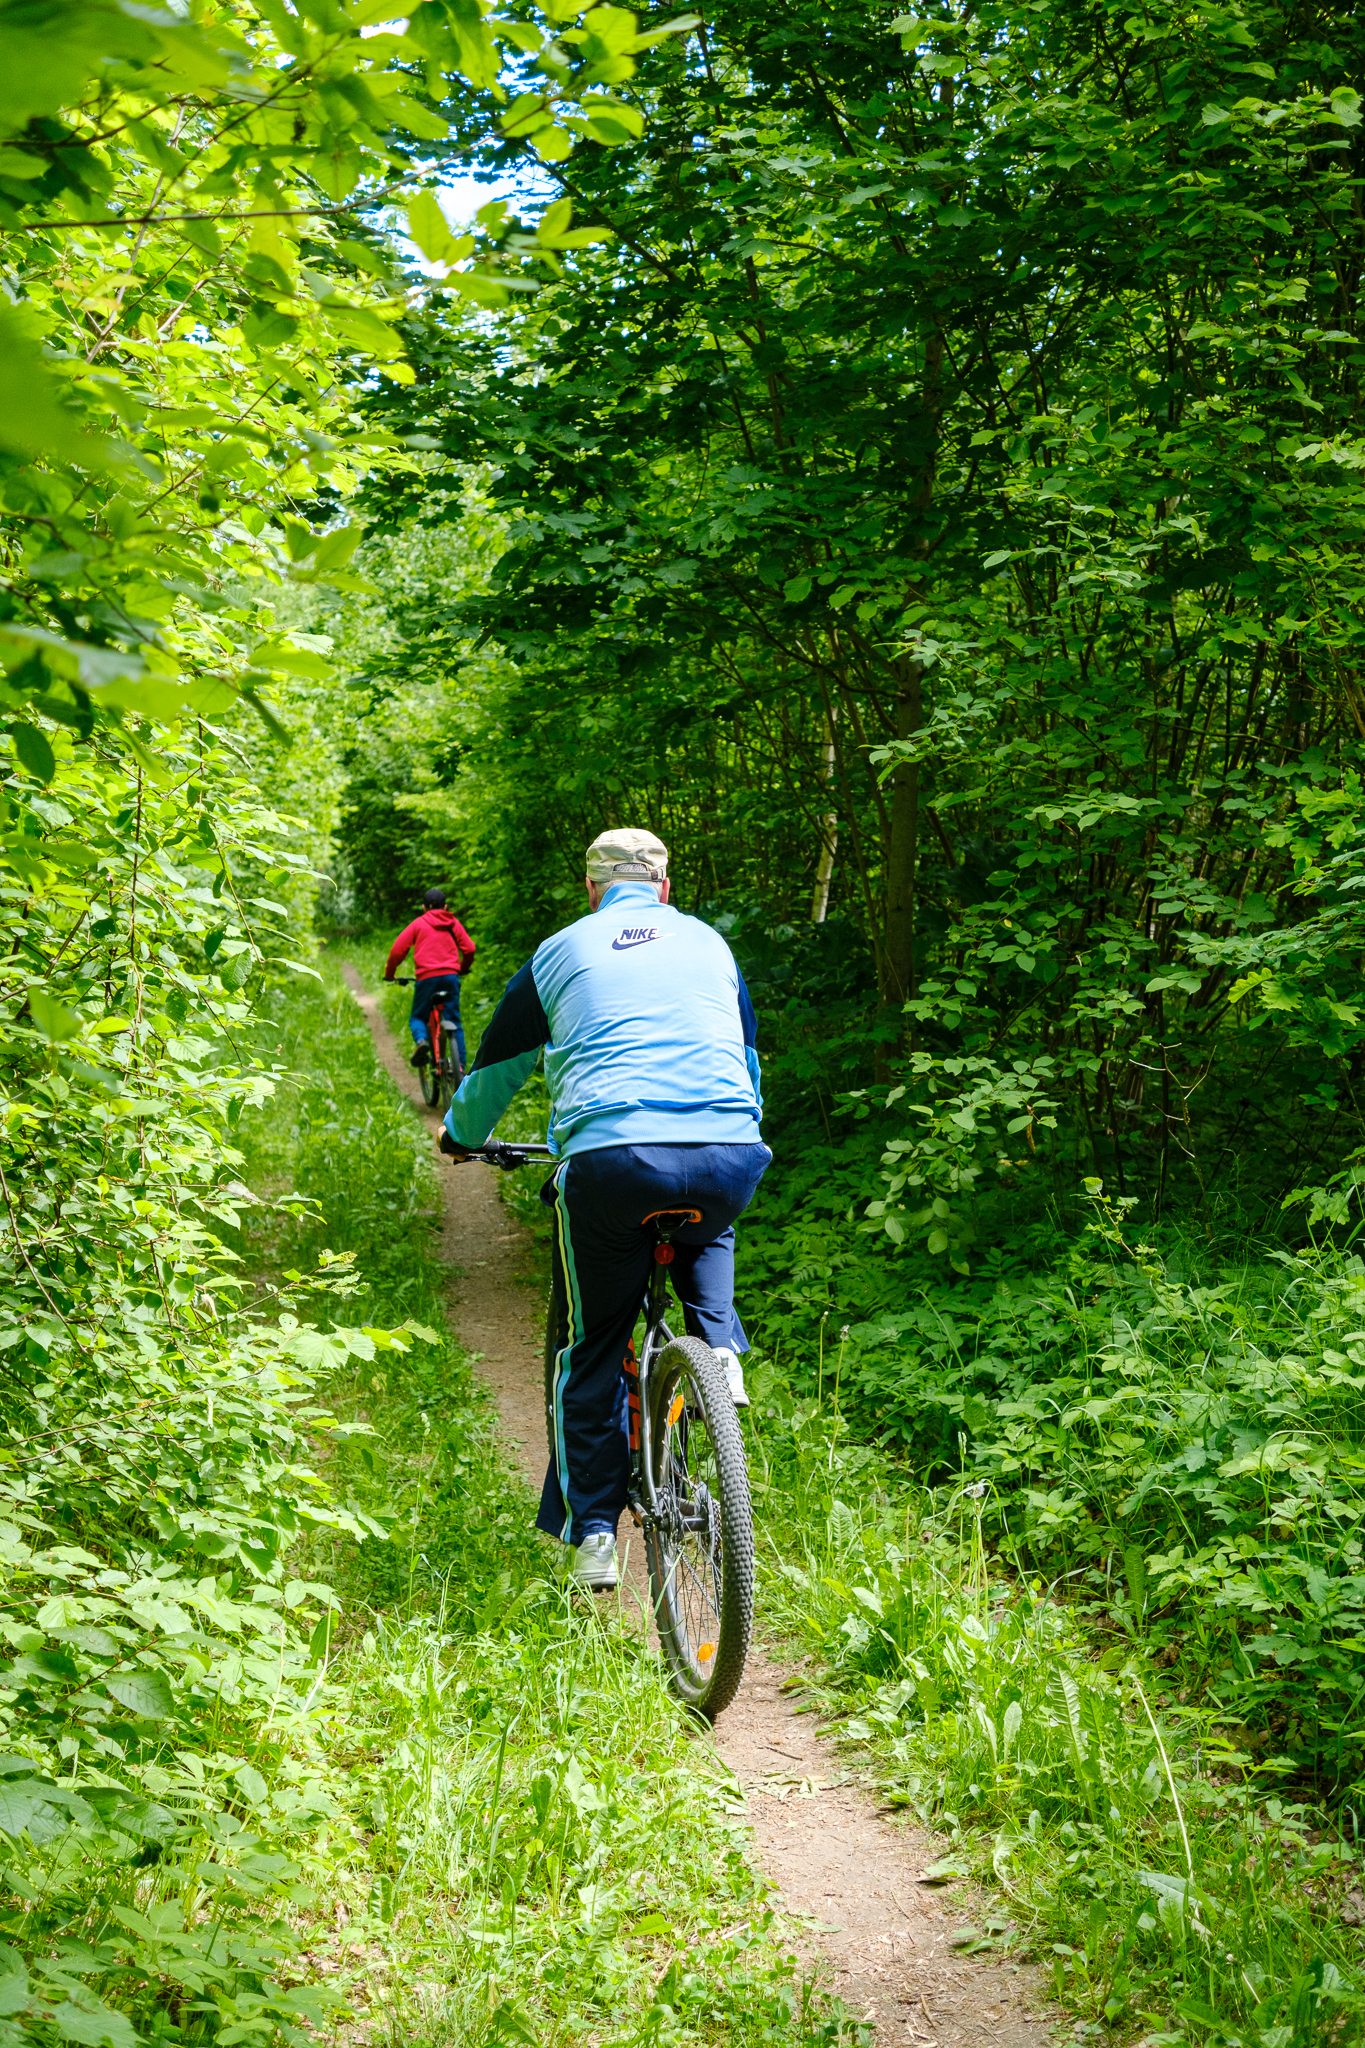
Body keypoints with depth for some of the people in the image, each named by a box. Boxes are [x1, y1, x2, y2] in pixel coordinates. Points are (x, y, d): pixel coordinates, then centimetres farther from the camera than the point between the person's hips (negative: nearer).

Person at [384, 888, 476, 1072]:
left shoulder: (418, 923, 8)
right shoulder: (453, 923, 15)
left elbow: (397, 950, 2)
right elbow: (469, 948, 8)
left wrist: (389, 973, 16)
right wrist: (463, 968, 28)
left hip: (426, 977, -2)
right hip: (450, 976, 2)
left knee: (417, 1017, 13)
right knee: (454, 1022, 8)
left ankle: (422, 1040, -21)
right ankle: (460, 1067, -2)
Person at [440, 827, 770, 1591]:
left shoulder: (563, 950, 17)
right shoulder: (709, 942, 23)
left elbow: (496, 1068, 26)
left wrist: (461, 1136, 45)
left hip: (610, 1157, -2)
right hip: (729, 1156, 2)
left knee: (595, 1348, 14)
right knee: (705, 1238, 37)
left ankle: (593, 1534, 13)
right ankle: (720, 1349, 12)